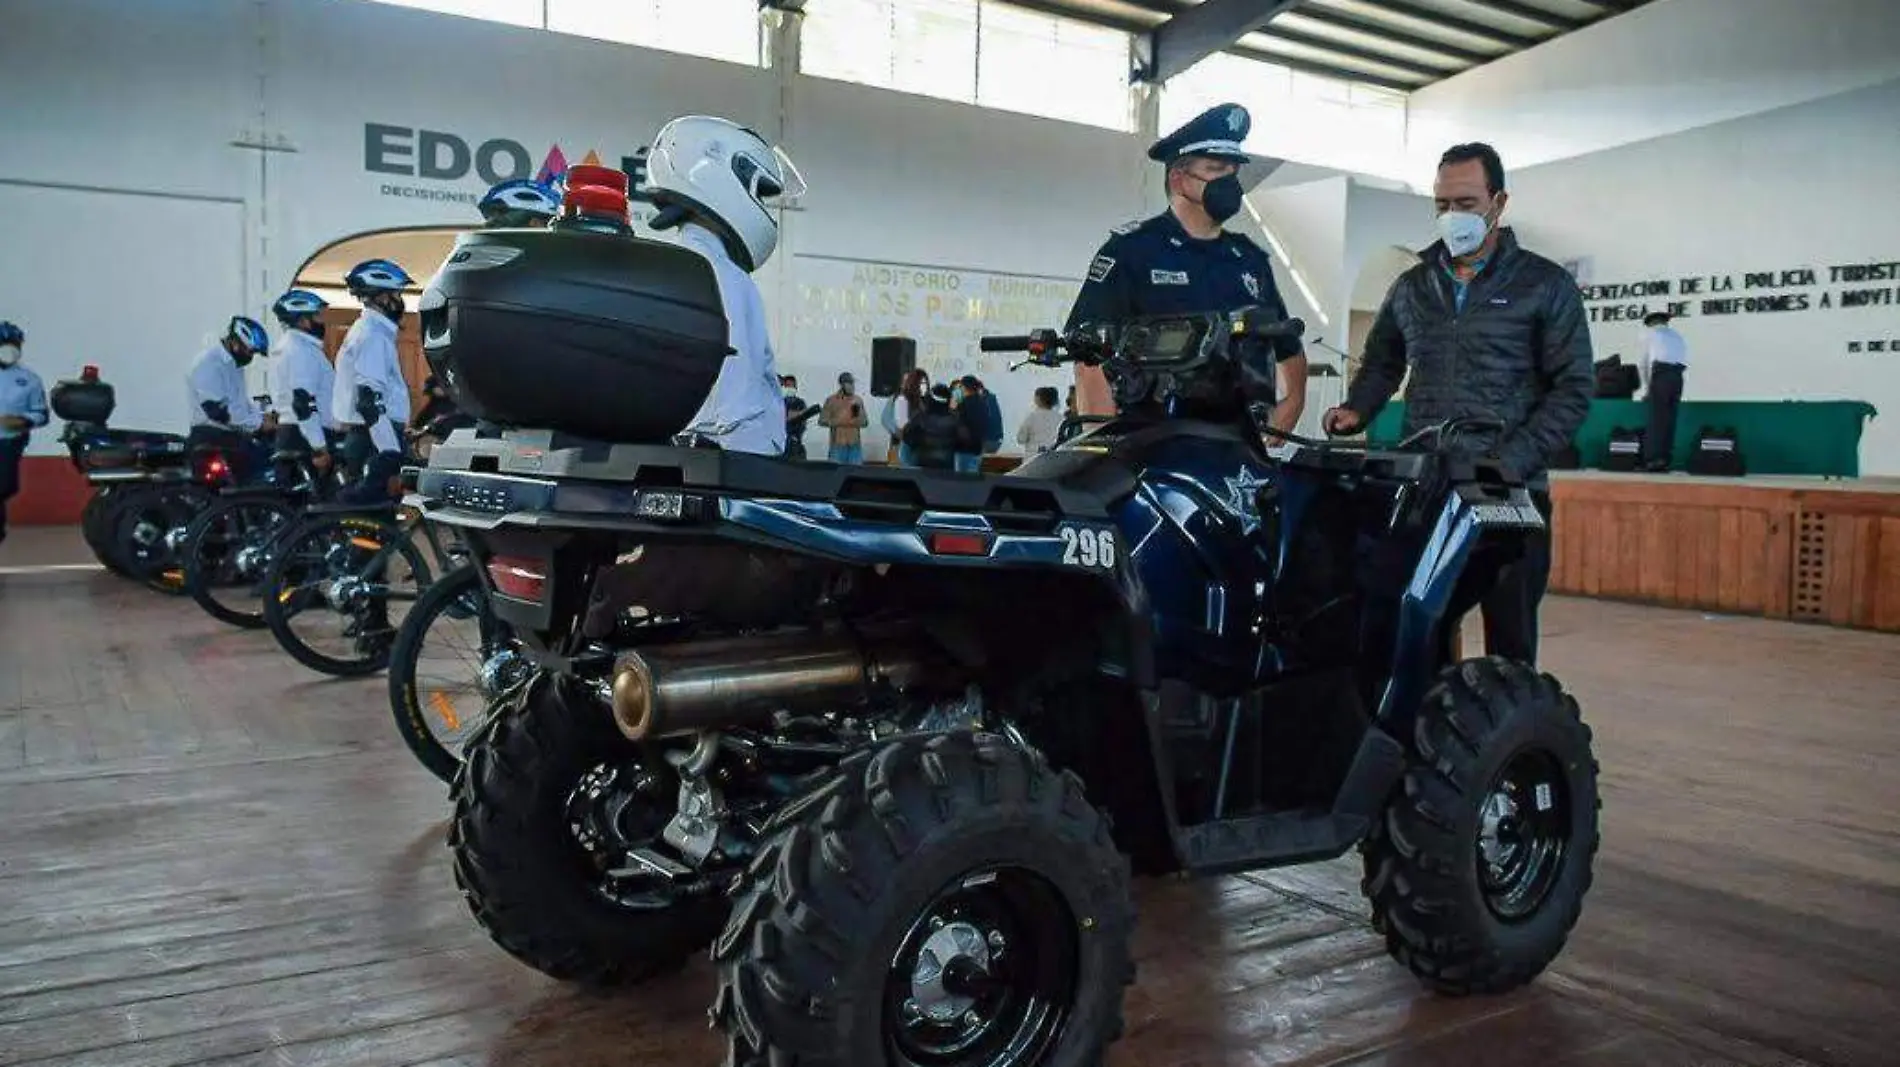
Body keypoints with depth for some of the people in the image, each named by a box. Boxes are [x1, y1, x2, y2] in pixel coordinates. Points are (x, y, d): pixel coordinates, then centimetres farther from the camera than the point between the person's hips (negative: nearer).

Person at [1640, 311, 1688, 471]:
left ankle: (1654, 458, -14)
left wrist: (1646, 389, 21)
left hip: (1661, 373, -4)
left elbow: (1645, 363, 13)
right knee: (1670, 418, 6)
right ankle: (1666, 460, 3)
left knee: (1656, 417, -7)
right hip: (1678, 375, 4)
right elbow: (1684, 362, 17)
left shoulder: (1650, 334, 14)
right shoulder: (1678, 336, 26)